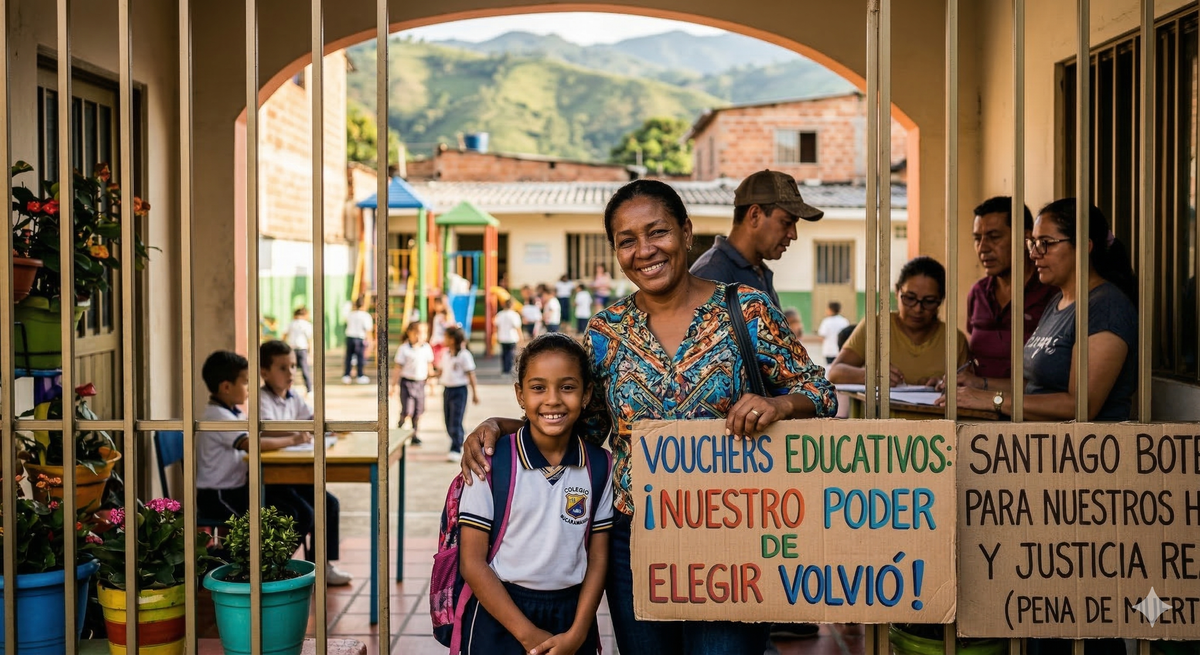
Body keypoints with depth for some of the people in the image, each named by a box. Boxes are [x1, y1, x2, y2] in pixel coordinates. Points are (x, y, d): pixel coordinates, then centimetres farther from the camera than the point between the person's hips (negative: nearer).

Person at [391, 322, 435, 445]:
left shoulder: (426, 348, 5)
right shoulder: (404, 349, -7)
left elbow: (429, 365, 15)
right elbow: (398, 367, -4)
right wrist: (394, 385, -5)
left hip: (420, 382, 4)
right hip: (407, 381, -4)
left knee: (418, 412, 9)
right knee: (407, 412, -8)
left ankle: (415, 435, 19)